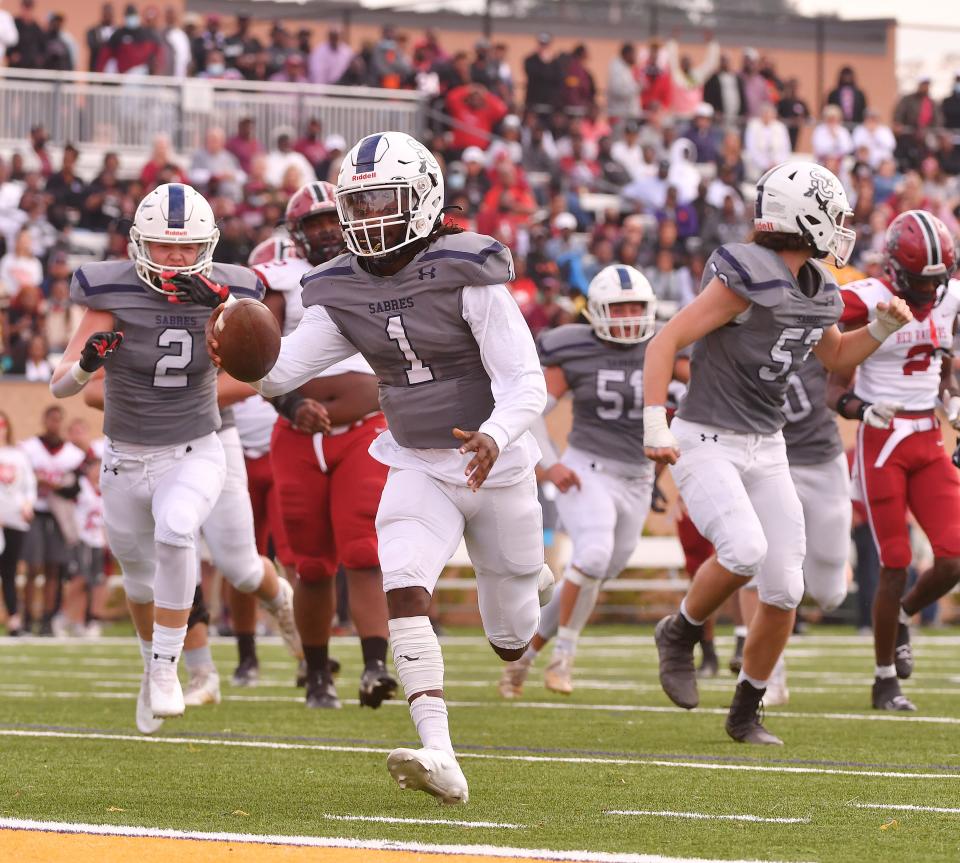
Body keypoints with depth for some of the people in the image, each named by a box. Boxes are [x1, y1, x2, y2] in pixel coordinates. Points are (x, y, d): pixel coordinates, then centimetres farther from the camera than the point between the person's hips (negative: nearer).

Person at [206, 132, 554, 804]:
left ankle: (528, 572, 51)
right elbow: (279, 370, -8)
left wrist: (494, 435, -42)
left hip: (495, 465, -3)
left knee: (511, 644, 11)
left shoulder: (466, 276, -19)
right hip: (417, 468, 3)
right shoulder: (345, 291, -2)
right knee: (404, 590, -25)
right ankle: (439, 758, -31)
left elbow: (525, 382, -22)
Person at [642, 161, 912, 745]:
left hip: (766, 449, 7)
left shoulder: (819, 293, 6)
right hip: (707, 442, -7)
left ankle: (747, 712, 17)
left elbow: (836, 356, 26)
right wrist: (656, 426, -25)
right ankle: (680, 634, -1)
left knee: (785, 588, 1)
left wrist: (884, 326, 8)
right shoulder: (747, 279, -19)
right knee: (745, 549, -29)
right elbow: (666, 342, -19)